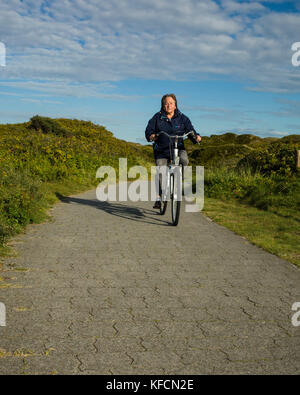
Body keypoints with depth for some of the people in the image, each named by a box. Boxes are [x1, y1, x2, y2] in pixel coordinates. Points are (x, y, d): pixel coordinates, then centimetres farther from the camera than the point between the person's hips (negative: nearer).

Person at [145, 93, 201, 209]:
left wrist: (196, 136, -24)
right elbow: (149, 129, -4)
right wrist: (151, 136, -27)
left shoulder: (182, 118, 3)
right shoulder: (157, 117, 2)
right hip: (161, 150, 0)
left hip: (177, 148, 0)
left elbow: (190, 130, -2)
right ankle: (158, 198, 5)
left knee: (184, 160, -31)